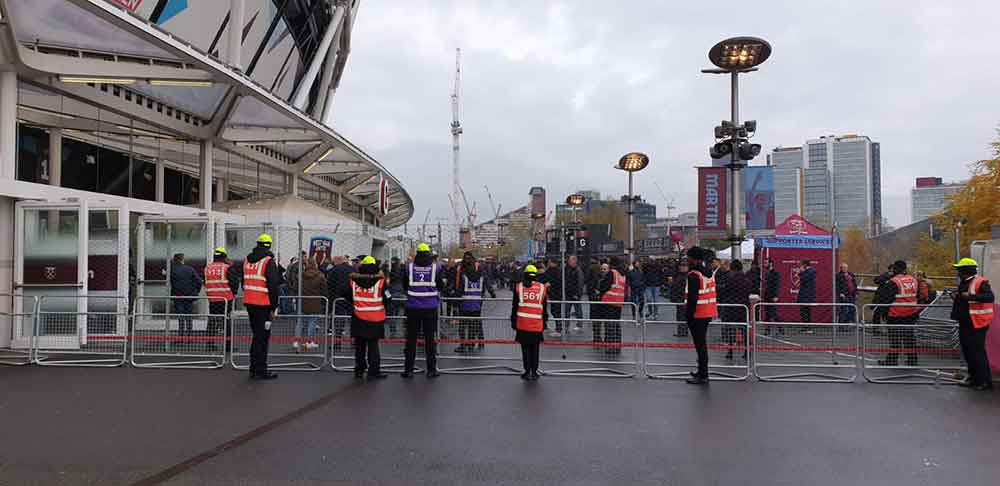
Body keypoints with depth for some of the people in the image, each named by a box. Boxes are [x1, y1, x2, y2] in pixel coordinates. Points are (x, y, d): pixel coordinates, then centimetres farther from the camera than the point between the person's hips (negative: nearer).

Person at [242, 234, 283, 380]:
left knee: (257, 335, 17)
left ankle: (254, 368, 24)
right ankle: (260, 371, 2)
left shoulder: (246, 260, 12)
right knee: (262, 336, -1)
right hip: (263, 304, -7)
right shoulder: (269, 261, -11)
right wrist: (273, 307, -8)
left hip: (249, 302, 7)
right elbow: (273, 286, -14)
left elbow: (244, 282, 18)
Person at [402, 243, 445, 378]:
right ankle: (431, 370, 10)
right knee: (430, 339, 6)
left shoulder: (409, 267, -1)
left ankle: (408, 369, 10)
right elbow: (441, 287, 4)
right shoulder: (436, 268, -4)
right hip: (431, 308, -1)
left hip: (413, 308, 1)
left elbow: (404, 287, 9)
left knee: (411, 338, 8)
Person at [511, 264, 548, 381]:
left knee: (526, 348, 7)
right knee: (535, 349, 11)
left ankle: (527, 372, 9)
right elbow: (544, 308, 9)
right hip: (537, 325, 1)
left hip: (522, 324, -1)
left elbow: (515, 307, 3)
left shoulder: (519, 287, 1)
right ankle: (534, 372, 14)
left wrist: (513, 322, 11)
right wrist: (544, 323, 17)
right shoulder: (542, 288, 5)